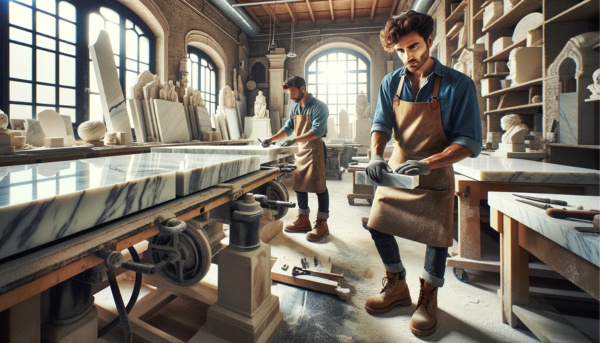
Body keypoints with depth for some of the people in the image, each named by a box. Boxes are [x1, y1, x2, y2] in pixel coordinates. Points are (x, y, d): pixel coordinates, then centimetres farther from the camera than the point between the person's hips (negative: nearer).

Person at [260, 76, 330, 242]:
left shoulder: (318, 107, -11)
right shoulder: (295, 108, 13)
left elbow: (317, 131, -22)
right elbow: (288, 128, 15)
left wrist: (294, 140, -28)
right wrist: (272, 139, 1)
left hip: (315, 149, -8)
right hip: (301, 151, 8)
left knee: (319, 186, -3)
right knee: (299, 185, 9)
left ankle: (322, 224, 6)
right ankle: (303, 220, 21)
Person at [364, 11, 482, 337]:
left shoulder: (458, 84, -12)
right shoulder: (391, 83, -1)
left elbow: (470, 142, -16)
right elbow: (381, 124, -1)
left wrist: (428, 163, -32)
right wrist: (376, 155, -22)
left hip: (435, 177, -3)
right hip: (395, 171, 4)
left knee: (437, 238, 5)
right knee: (378, 227, 5)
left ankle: (428, 298, 32)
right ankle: (397, 286, 31)